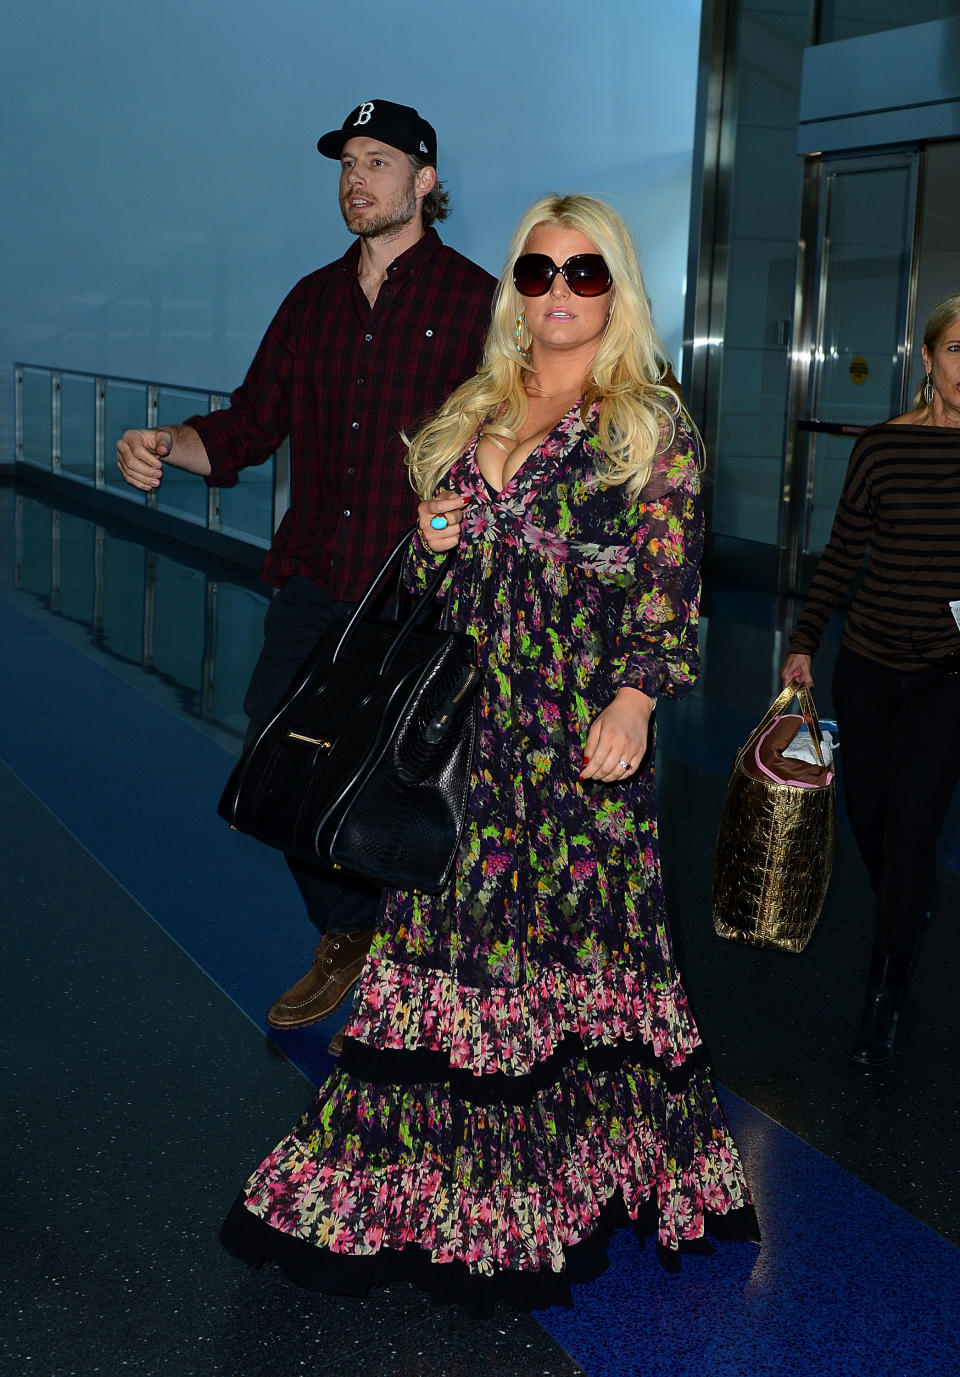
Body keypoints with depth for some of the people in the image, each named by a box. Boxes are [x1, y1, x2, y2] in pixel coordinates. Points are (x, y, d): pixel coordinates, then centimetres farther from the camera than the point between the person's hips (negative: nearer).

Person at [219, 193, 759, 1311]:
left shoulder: (653, 430, 0)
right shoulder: (471, 415, 14)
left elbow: (670, 598, -5)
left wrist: (637, 696, -20)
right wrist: (429, 544, -2)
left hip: (581, 738, -4)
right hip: (466, 729, 4)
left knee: (571, 939, 3)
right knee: (450, 936, 7)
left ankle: (576, 1174, 24)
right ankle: (428, 1181, 22)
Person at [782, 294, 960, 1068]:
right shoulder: (884, 447, -2)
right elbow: (843, 556, 4)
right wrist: (804, 642, -2)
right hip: (869, 663, 2)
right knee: (868, 817, 11)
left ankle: (886, 997, 8)